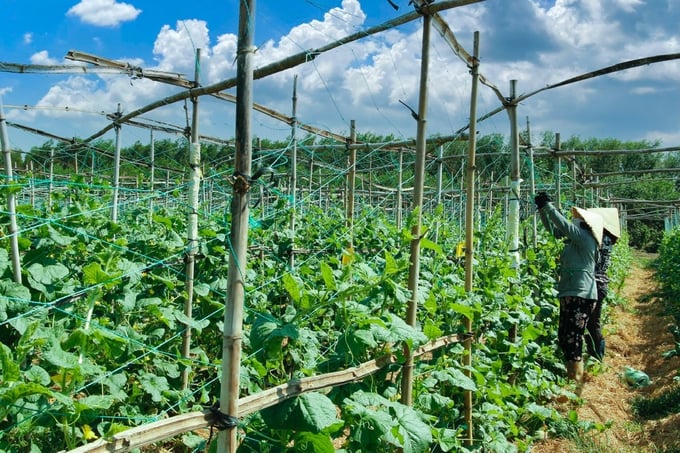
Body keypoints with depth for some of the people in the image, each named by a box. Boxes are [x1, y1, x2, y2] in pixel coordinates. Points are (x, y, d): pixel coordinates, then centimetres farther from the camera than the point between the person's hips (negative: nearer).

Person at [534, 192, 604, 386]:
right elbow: (554, 228, 22)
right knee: (564, 337, 13)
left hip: (580, 296, -10)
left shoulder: (585, 238, -8)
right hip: (571, 296, 10)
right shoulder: (576, 240, 17)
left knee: (573, 340, -9)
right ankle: (572, 379, 23)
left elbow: (563, 225, -17)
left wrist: (548, 204, -11)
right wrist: (542, 209, 12)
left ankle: (576, 384, -4)